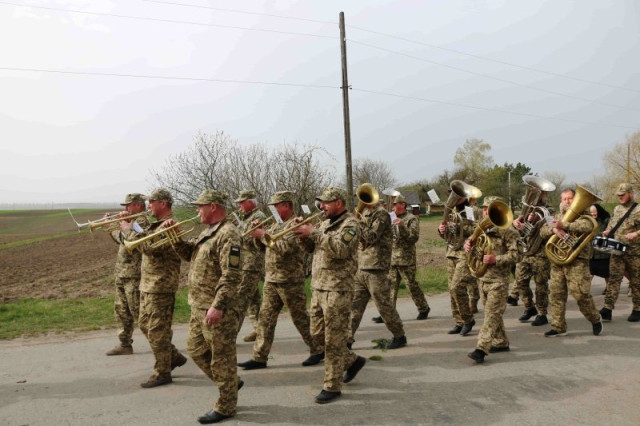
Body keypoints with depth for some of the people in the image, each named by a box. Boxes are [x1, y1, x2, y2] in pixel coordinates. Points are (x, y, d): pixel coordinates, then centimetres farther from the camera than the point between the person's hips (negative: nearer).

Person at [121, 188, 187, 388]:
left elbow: (149, 246, -28)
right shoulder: (157, 225, 15)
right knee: (145, 324, 18)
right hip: (148, 284, 10)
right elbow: (144, 241, 15)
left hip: (161, 286, -10)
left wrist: (129, 231, -17)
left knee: (157, 330, -2)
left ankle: (162, 373, 10)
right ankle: (174, 356, 28)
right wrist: (128, 228, 2)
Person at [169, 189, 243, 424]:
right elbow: (189, 254, 22)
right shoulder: (207, 231, 12)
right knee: (196, 349, 20)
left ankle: (225, 407, 18)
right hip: (199, 306, 10)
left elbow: (231, 275, -25)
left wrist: (217, 306, -27)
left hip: (218, 309, -10)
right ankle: (230, 384, 35)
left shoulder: (228, 234, -19)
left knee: (221, 357, 3)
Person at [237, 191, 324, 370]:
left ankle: (318, 350, 20)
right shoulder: (277, 225, 15)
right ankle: (259, 357, 12)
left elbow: (284, 248, -24)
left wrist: (264, 235, -20)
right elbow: (263, 246, 18)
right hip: (271, 280, 8)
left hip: (290, 281, -8)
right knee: (266, 318, 6)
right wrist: (258, 233, 1)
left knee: (300, 318, 4)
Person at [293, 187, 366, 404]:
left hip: (337, 289, -9)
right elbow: (311, 247, 17)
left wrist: (314, 233, -24)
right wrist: (304, 232, -2)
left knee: (334, 339, -1)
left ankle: (332, 386, 11)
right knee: (318, 333, 15)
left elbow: (340, 249, -26)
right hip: (318, 286, 9)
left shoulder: (350, 223, -10)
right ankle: (352, 360, 32)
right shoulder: (326, 223, 15)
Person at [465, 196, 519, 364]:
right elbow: (472, 241, 19)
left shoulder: (507, 231, -9)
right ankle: (501, 343, 30)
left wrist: (495, 259, -25)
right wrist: (468, 244, -6)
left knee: (492, 314, -9)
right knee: (492, 313, 16)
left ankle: (481, 349, -13)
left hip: (498, 279, -7)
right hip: (482, 278, 7)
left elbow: (514, 255, -12)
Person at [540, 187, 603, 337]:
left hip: (577, 260, -5)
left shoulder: (582, 214, 2)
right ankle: (558, 327, 14)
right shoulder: (556, 216, 18)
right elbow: (543, 231, 5)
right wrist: (554, 229, -16)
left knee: (581, 294, -8)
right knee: (556, 294, 5)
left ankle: (595, 320, 18)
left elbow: (588, 226, -21)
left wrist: (564, 225, -28)